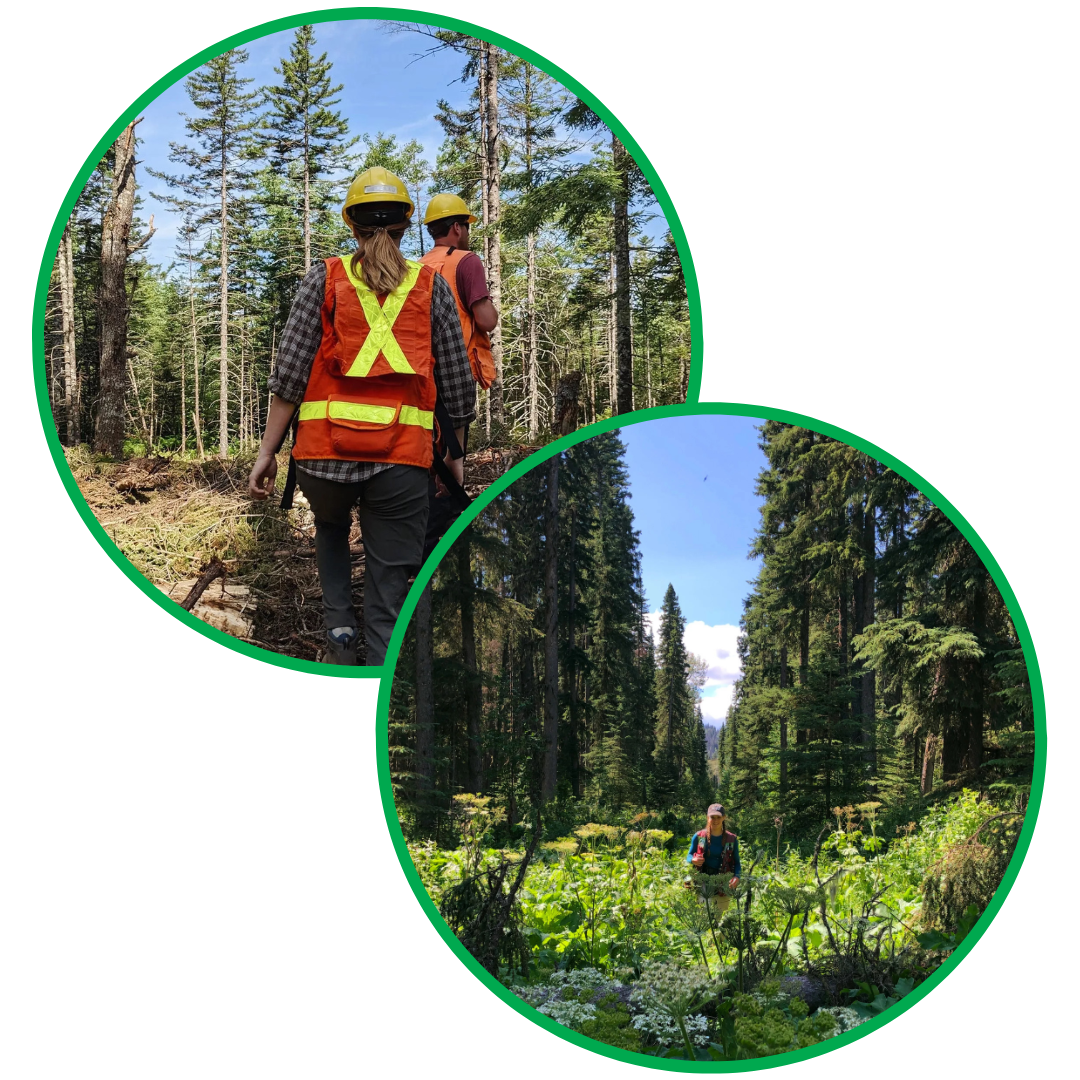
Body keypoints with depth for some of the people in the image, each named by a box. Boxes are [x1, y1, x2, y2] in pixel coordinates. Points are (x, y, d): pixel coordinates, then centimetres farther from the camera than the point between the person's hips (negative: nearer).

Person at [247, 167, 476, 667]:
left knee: (331, 530, 31)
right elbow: (457, 382, 10)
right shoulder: (432, 286, 9)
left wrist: (267, 450, 4)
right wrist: (455, 453, 22)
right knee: (389, 587, 4)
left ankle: (339, 627, 14)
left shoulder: (323, 279, 6)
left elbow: (290, 372, 0)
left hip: (324, 451, 1)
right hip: (403, 457, -1)